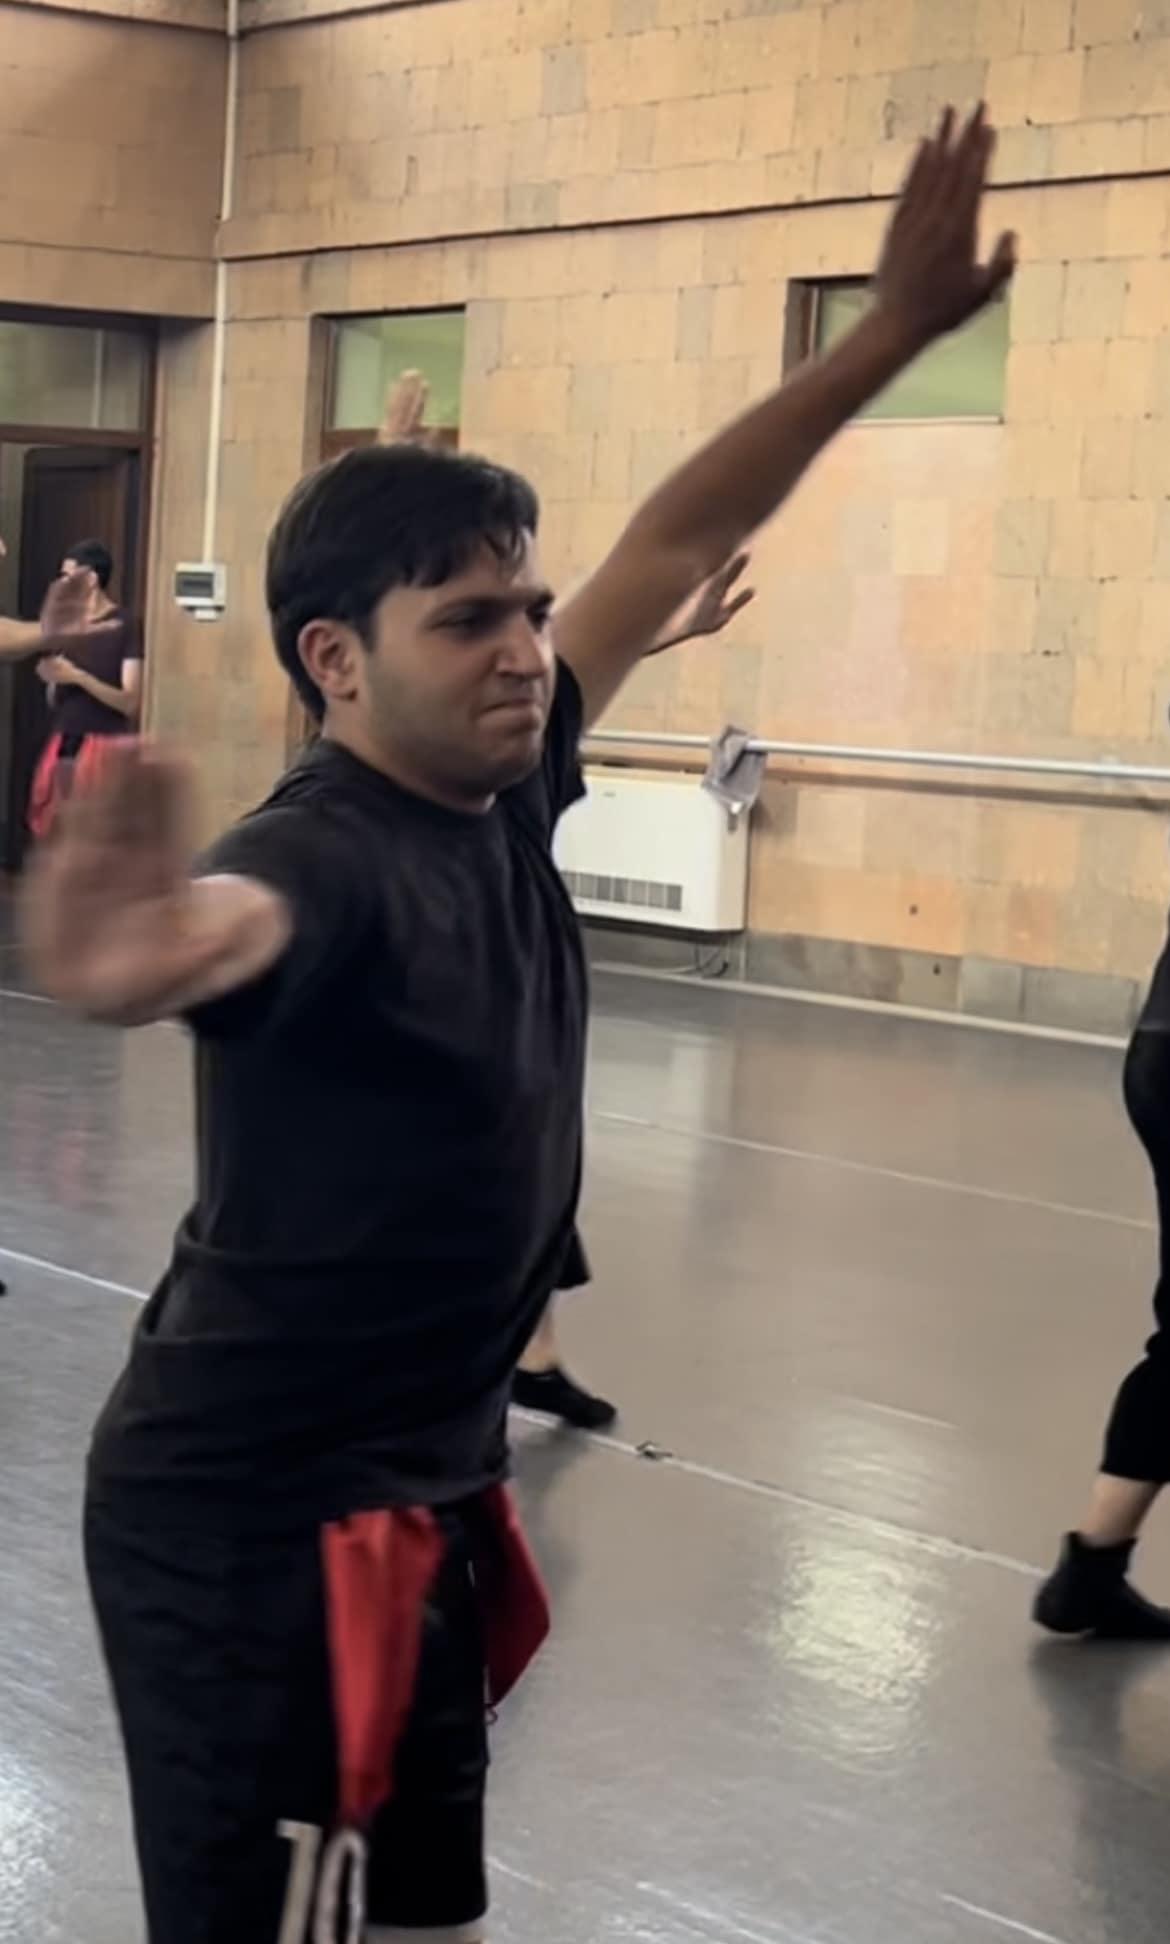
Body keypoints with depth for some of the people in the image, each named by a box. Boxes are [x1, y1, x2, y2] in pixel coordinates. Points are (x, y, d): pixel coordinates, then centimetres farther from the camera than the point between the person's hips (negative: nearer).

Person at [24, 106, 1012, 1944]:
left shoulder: (504, 788, 1)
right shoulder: (326, 854, -24)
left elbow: (677, 540, 10)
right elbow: (233, 919, -49)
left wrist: (892, 332, 9)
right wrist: (136, 950, -73)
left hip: (419, 1499, 9)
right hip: (254, 1525, -9)